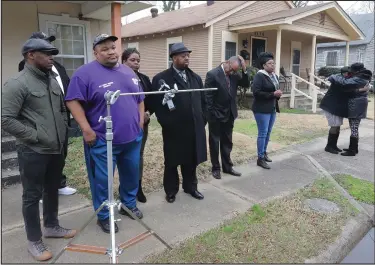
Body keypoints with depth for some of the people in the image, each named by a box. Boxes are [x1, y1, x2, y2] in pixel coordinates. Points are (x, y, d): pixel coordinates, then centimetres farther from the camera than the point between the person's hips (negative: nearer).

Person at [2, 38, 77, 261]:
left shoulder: (53, 80, 10)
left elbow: (62, 108, 20)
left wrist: (63, 131, 10)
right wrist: (35, 136, -17)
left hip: (56, 149, 7)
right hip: (33, 152, -7)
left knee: (52, 191, 20)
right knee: (32, 196, 6)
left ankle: (51, 226, 39)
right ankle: (34, 240, 22)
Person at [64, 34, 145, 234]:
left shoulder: (128, 72, 11)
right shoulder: (85, 73, -9)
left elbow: (139, 99, 17)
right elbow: (73, 101, -14)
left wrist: (140, 122, 10)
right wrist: (86, 129, -18)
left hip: (132, 137, 6)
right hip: (102, 141, -6)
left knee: (132, 175, 18)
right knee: (102, 180, 7)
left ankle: (129, 204, 41)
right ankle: (104, 215, 28)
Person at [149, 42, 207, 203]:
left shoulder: (196, 78, 13)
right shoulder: (161, 78, -6)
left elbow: (203, 101, 16)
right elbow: (155, 103, -7)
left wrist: (202, 120, 8)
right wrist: (165, 123, -10)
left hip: (194, 128, 5)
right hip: (173, 129, -4)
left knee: (192, 160, 15)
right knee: (172, 162, 10)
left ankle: (190, 186, 34)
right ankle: (171, 190, 28)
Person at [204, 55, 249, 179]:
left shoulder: (234, 74, 2)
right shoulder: (212, 74, -16)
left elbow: (246, 85, 2)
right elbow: (207, 97, -15)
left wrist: (244, 71, -12)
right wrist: (212, 115, -15)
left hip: (229, 115, 6)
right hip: (216, 116, -6)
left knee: (227, 142, 15)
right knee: (214, 143, 8)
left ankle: (227, 166, 28)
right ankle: (216, 168, 21)